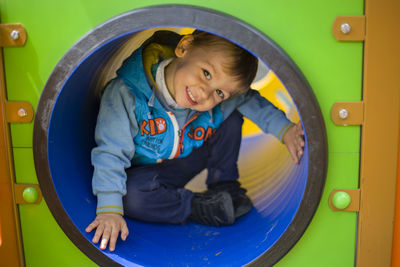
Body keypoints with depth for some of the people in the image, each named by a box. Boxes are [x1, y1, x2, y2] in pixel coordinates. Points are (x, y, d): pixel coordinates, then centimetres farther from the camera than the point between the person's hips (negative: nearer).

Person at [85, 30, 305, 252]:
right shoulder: (126, 94, -33)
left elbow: (251, 101, -3)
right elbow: (111, 154, -30)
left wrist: (284, 128, -16)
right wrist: (109, 210, -35)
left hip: (188, 161, 3)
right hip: (144, 173, -3)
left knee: (231, 117, -12)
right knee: (128, 195, -38)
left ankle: (224, 188, 2)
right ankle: (198, 206, -16)